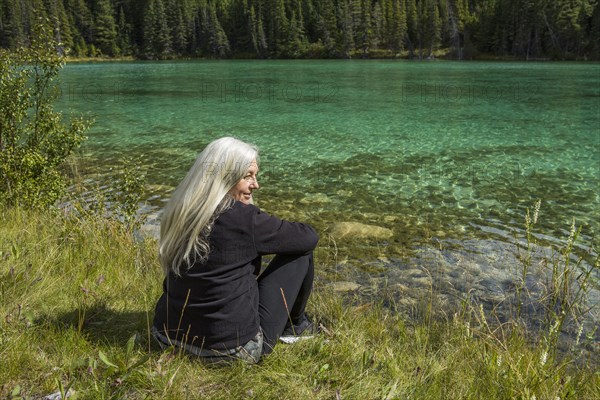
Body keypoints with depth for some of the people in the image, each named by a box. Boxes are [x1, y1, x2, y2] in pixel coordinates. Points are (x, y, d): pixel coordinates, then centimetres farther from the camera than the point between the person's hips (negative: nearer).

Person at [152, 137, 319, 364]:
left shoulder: (181, 212, 0)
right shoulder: (242, 217, -21)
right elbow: (309, 238, -8)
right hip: (234, 350, -7)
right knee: (301, 253, 3)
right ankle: (295, 326, 25)